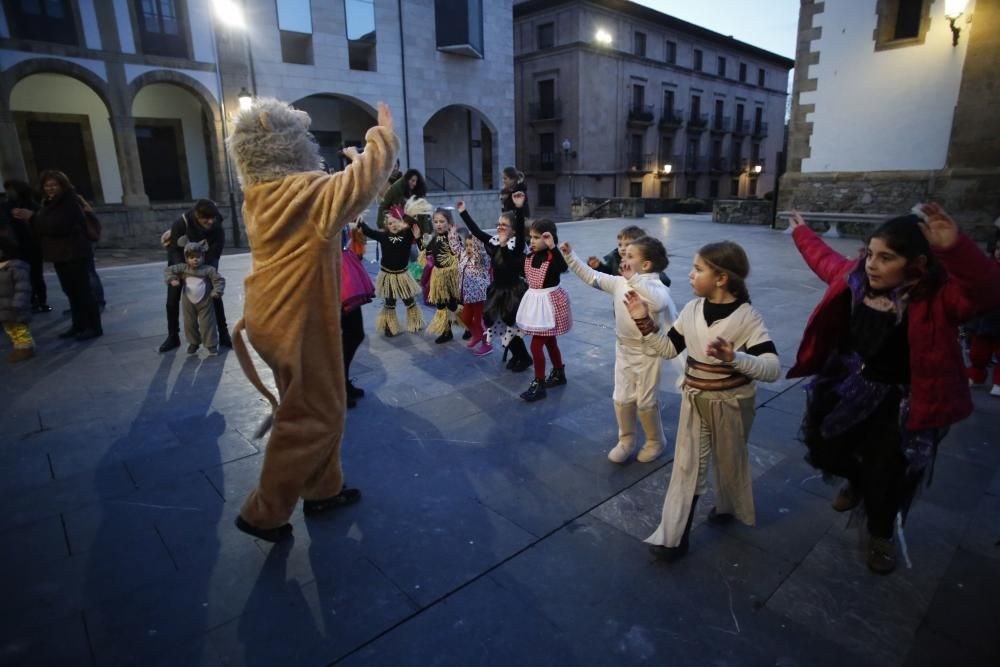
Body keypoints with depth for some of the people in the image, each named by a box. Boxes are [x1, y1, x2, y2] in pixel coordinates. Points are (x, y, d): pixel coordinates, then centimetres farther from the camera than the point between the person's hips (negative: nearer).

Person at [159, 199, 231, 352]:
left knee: (215, 297, -6)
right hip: (179, 264, -1)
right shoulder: (181, 223, -30)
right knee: (172, 300, 0)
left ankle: (224, 335, 3)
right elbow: (173, 248, -22)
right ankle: (173, 337, 15)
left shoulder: (217, 228, -26)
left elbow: (215, 253, -17)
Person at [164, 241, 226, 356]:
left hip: (205, 303, -3)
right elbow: (169, 270, 4)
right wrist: (172, 280, -14)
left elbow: (219, 280, -9)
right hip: (189, 303, 4)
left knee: (207, 324, -1)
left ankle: (211, 345, 9)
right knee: (189, 324, 14)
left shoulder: (208, 270, -12)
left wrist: (217, 291, -21)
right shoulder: (183, 268, -3)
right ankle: (193, 343, 33)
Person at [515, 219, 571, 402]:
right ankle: (559, 374, 38)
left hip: (548, 302, -8)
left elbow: (563, 267, -42)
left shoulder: (553, 257, -21)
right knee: (549, 341, 21)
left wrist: (552, 247, -43)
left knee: (536, 345, -6)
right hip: (535, 301, 8)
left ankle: (539, 385, 7)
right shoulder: (530, 256, 2)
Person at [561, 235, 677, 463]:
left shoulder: (655, 285, -21)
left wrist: (634, 278, -43)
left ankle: (655, 442, 31)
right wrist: (570, 256, -2)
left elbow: (659, 303, -44)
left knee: (646, 401, 8)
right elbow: (592, 277, 4)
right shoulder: (619, 282, -1)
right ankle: (626, 440, 33)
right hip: (623, 349, 6)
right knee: (622, 399, 14)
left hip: (647, 351, -6)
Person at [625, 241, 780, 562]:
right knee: (686, 465, 7)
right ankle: (674, 536, 14)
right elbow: (669, 348, 4)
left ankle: (728, 507, 50)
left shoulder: (747, 317, -20)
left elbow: (773, 368, -25)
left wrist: (734, 358, -41)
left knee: (729, 461, 20)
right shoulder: (691, 309, -6)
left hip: (731, 404, -3)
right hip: (694, 401, 4)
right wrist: (644, 322, -7)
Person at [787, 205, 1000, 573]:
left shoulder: (938, 296, -25)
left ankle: (881, 534, 39)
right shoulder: (856, 276, -9)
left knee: (886, 475, 8)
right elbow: (826, 260, 12)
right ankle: (857, 481, 56)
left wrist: (956, 249, -62)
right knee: (826, 448, 20)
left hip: (900, 402, -5)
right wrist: (802, 233, 28)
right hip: (849, 387, 5)